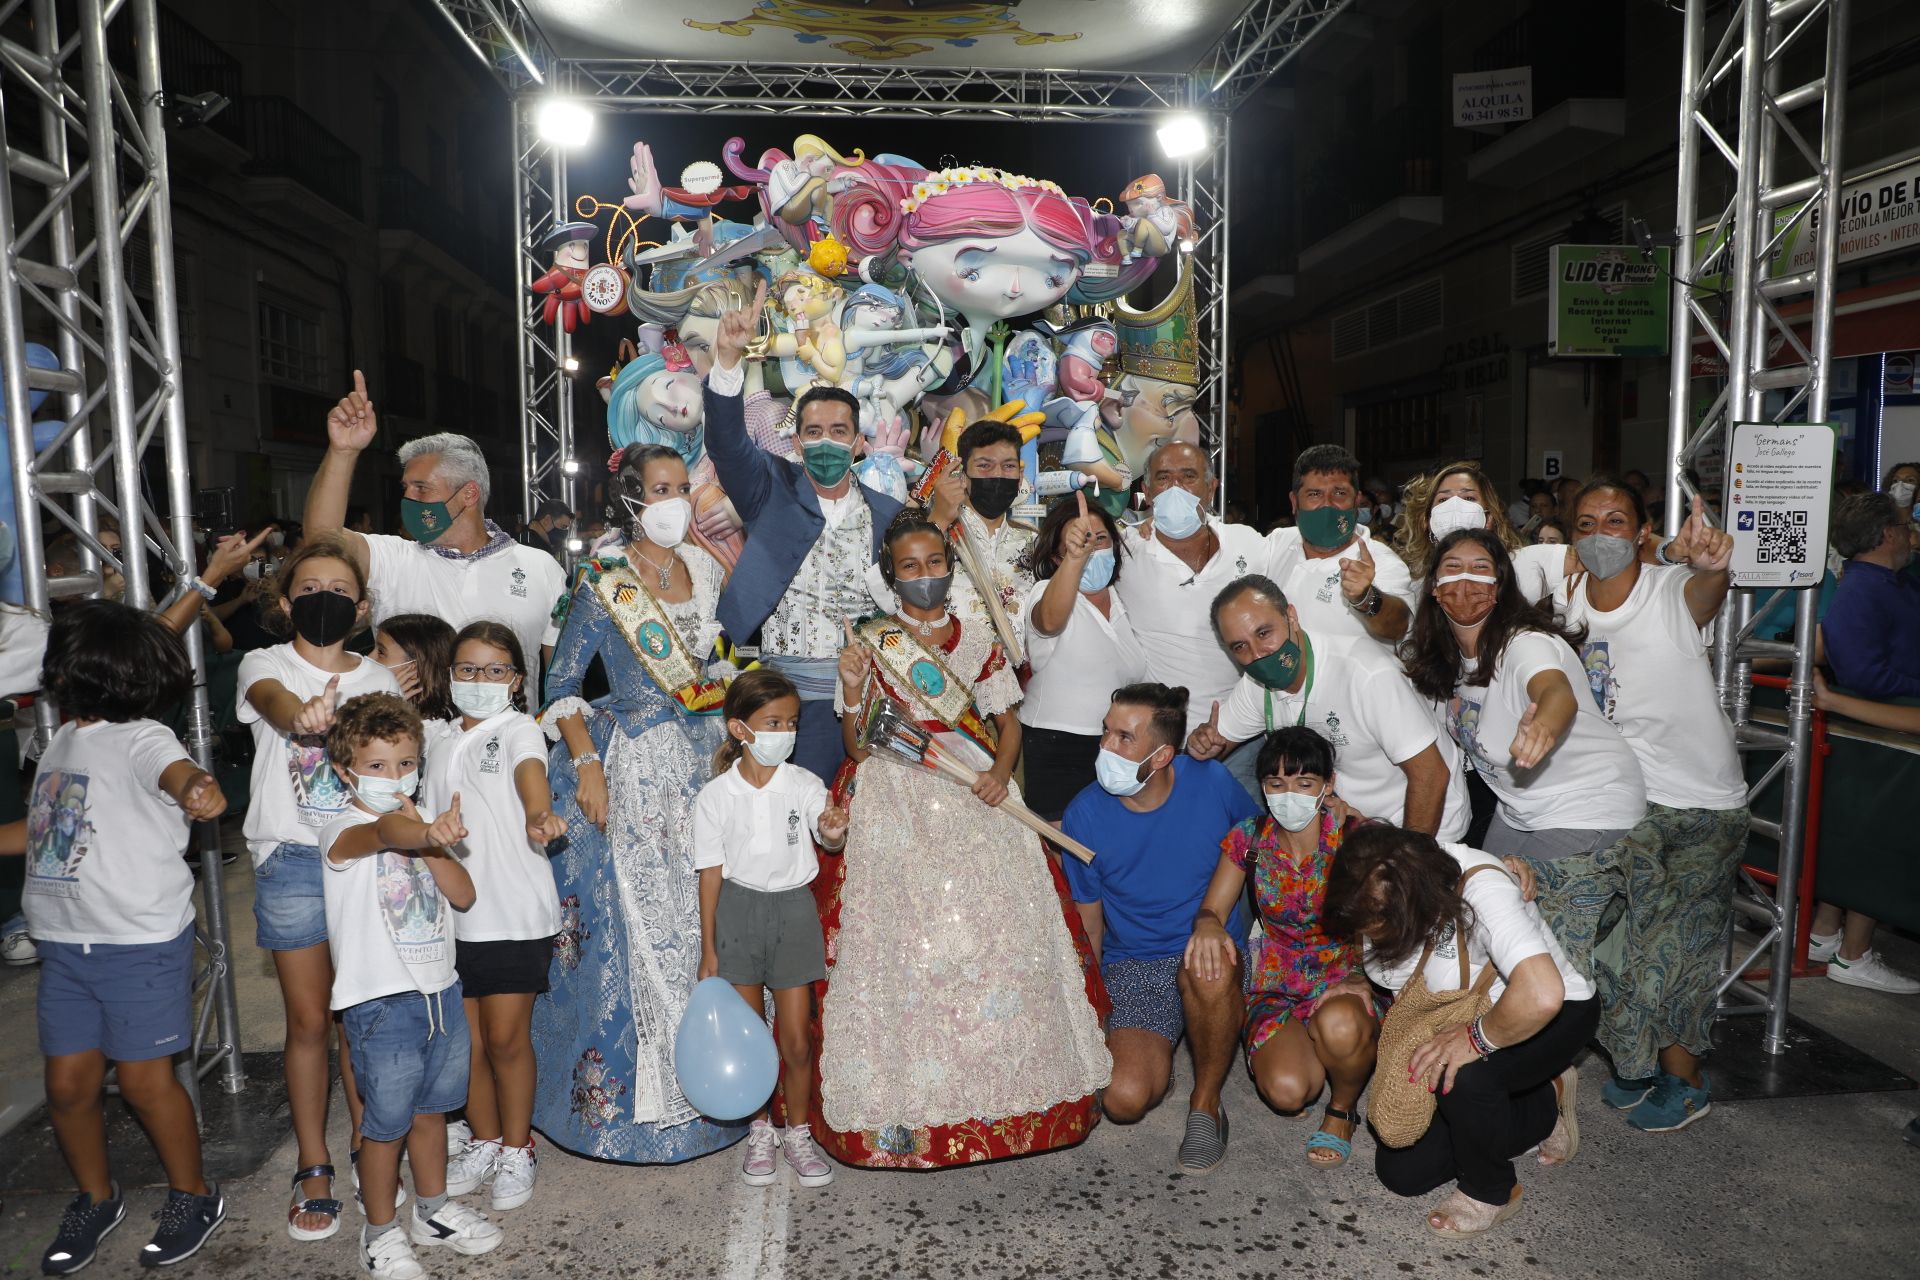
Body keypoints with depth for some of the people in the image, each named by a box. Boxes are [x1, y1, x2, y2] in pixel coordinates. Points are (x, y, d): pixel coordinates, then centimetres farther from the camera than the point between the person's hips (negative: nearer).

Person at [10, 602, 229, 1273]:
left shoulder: (139, 739, -15)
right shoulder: (63, 739, 10)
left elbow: (175, 770, -39)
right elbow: (42, 828, 23)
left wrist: (196, 787, -61)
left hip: (142, 945, -7)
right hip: (64, 943, 7)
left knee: (142, 1078, 3)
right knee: (68, 1082, 13)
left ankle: (193, 1195, 24)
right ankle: (96, 1199, 35)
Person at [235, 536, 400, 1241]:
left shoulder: (380, 679, 7)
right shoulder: (265, 663, 0)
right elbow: (272, 700, -25)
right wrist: (301, 715, -48)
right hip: (293, 862, -1)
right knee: (309, 1021, 6)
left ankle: (366, 1147, 26)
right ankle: (314, 1167, 20)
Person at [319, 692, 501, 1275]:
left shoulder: (423, 829, 8)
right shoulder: (343, 831, -12)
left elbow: (463, 895, -2)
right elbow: (383, 831, -38)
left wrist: (431, 842, -17)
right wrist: (425, 832, -60)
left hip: (441, 991, 6)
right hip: (383, 1002, -6)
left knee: (430, 1111, 20)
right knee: (386, 1125, 6)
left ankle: (433, 1211, 37)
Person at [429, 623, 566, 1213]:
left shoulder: (519, 731, -6)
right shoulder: (439, 740, 12)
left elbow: (531, 774, -28)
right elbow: (429, 821, 20)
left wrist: (539, 816, -49)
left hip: (514, 911, -5)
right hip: (452, 910, 5)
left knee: (507, 1037, 2)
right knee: (468, 1038, 11)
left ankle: (517, 1151, 21)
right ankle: (484, 1142, 31)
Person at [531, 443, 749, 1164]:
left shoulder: (705, 569, 7)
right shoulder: (604, 584, -9)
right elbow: (561, 684, -7)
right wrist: (587, 765, -15)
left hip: (707, 754, 5)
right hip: (635, 766, -5)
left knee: (708, 913, 9)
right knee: (639, 920, 0)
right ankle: (637, 1095, 16)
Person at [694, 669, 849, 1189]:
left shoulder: (804, 784, -7)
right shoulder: (715, 796, -8)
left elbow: (830, 842, -15)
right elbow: (711, 872, -3)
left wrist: (834, 831, -40)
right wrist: (708, 947, 0)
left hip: (793, 908, 0)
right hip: (739, 909, 0)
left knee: (797, 1038, 5)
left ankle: (798, 1133, 26)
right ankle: (760, 1132, 30)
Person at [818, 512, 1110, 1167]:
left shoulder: (980, 643, 10)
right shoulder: (869, 643, 4)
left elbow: (1009, 723, 13)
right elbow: (858, 749, 0)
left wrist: (1000, 773, -7)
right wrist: (853, 690, -17)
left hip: (977, 801, 2)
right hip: (896, 808, -2)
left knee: (999, 932, -7)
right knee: (904, 939, -11)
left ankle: (1007, 1091, 9)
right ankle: (906, 1102, 2)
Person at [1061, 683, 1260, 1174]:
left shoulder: (1213, 782, -9)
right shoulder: (1085, 814, -8)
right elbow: (1088, 922, 3)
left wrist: (1214, 926, 2)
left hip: (1214, 947, 0)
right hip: (1132, 965, 0)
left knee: (1210, 972, -38)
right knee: (1125, 1098, -24)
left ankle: (1205, 1103, -11)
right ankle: (1156, 1050, 13)